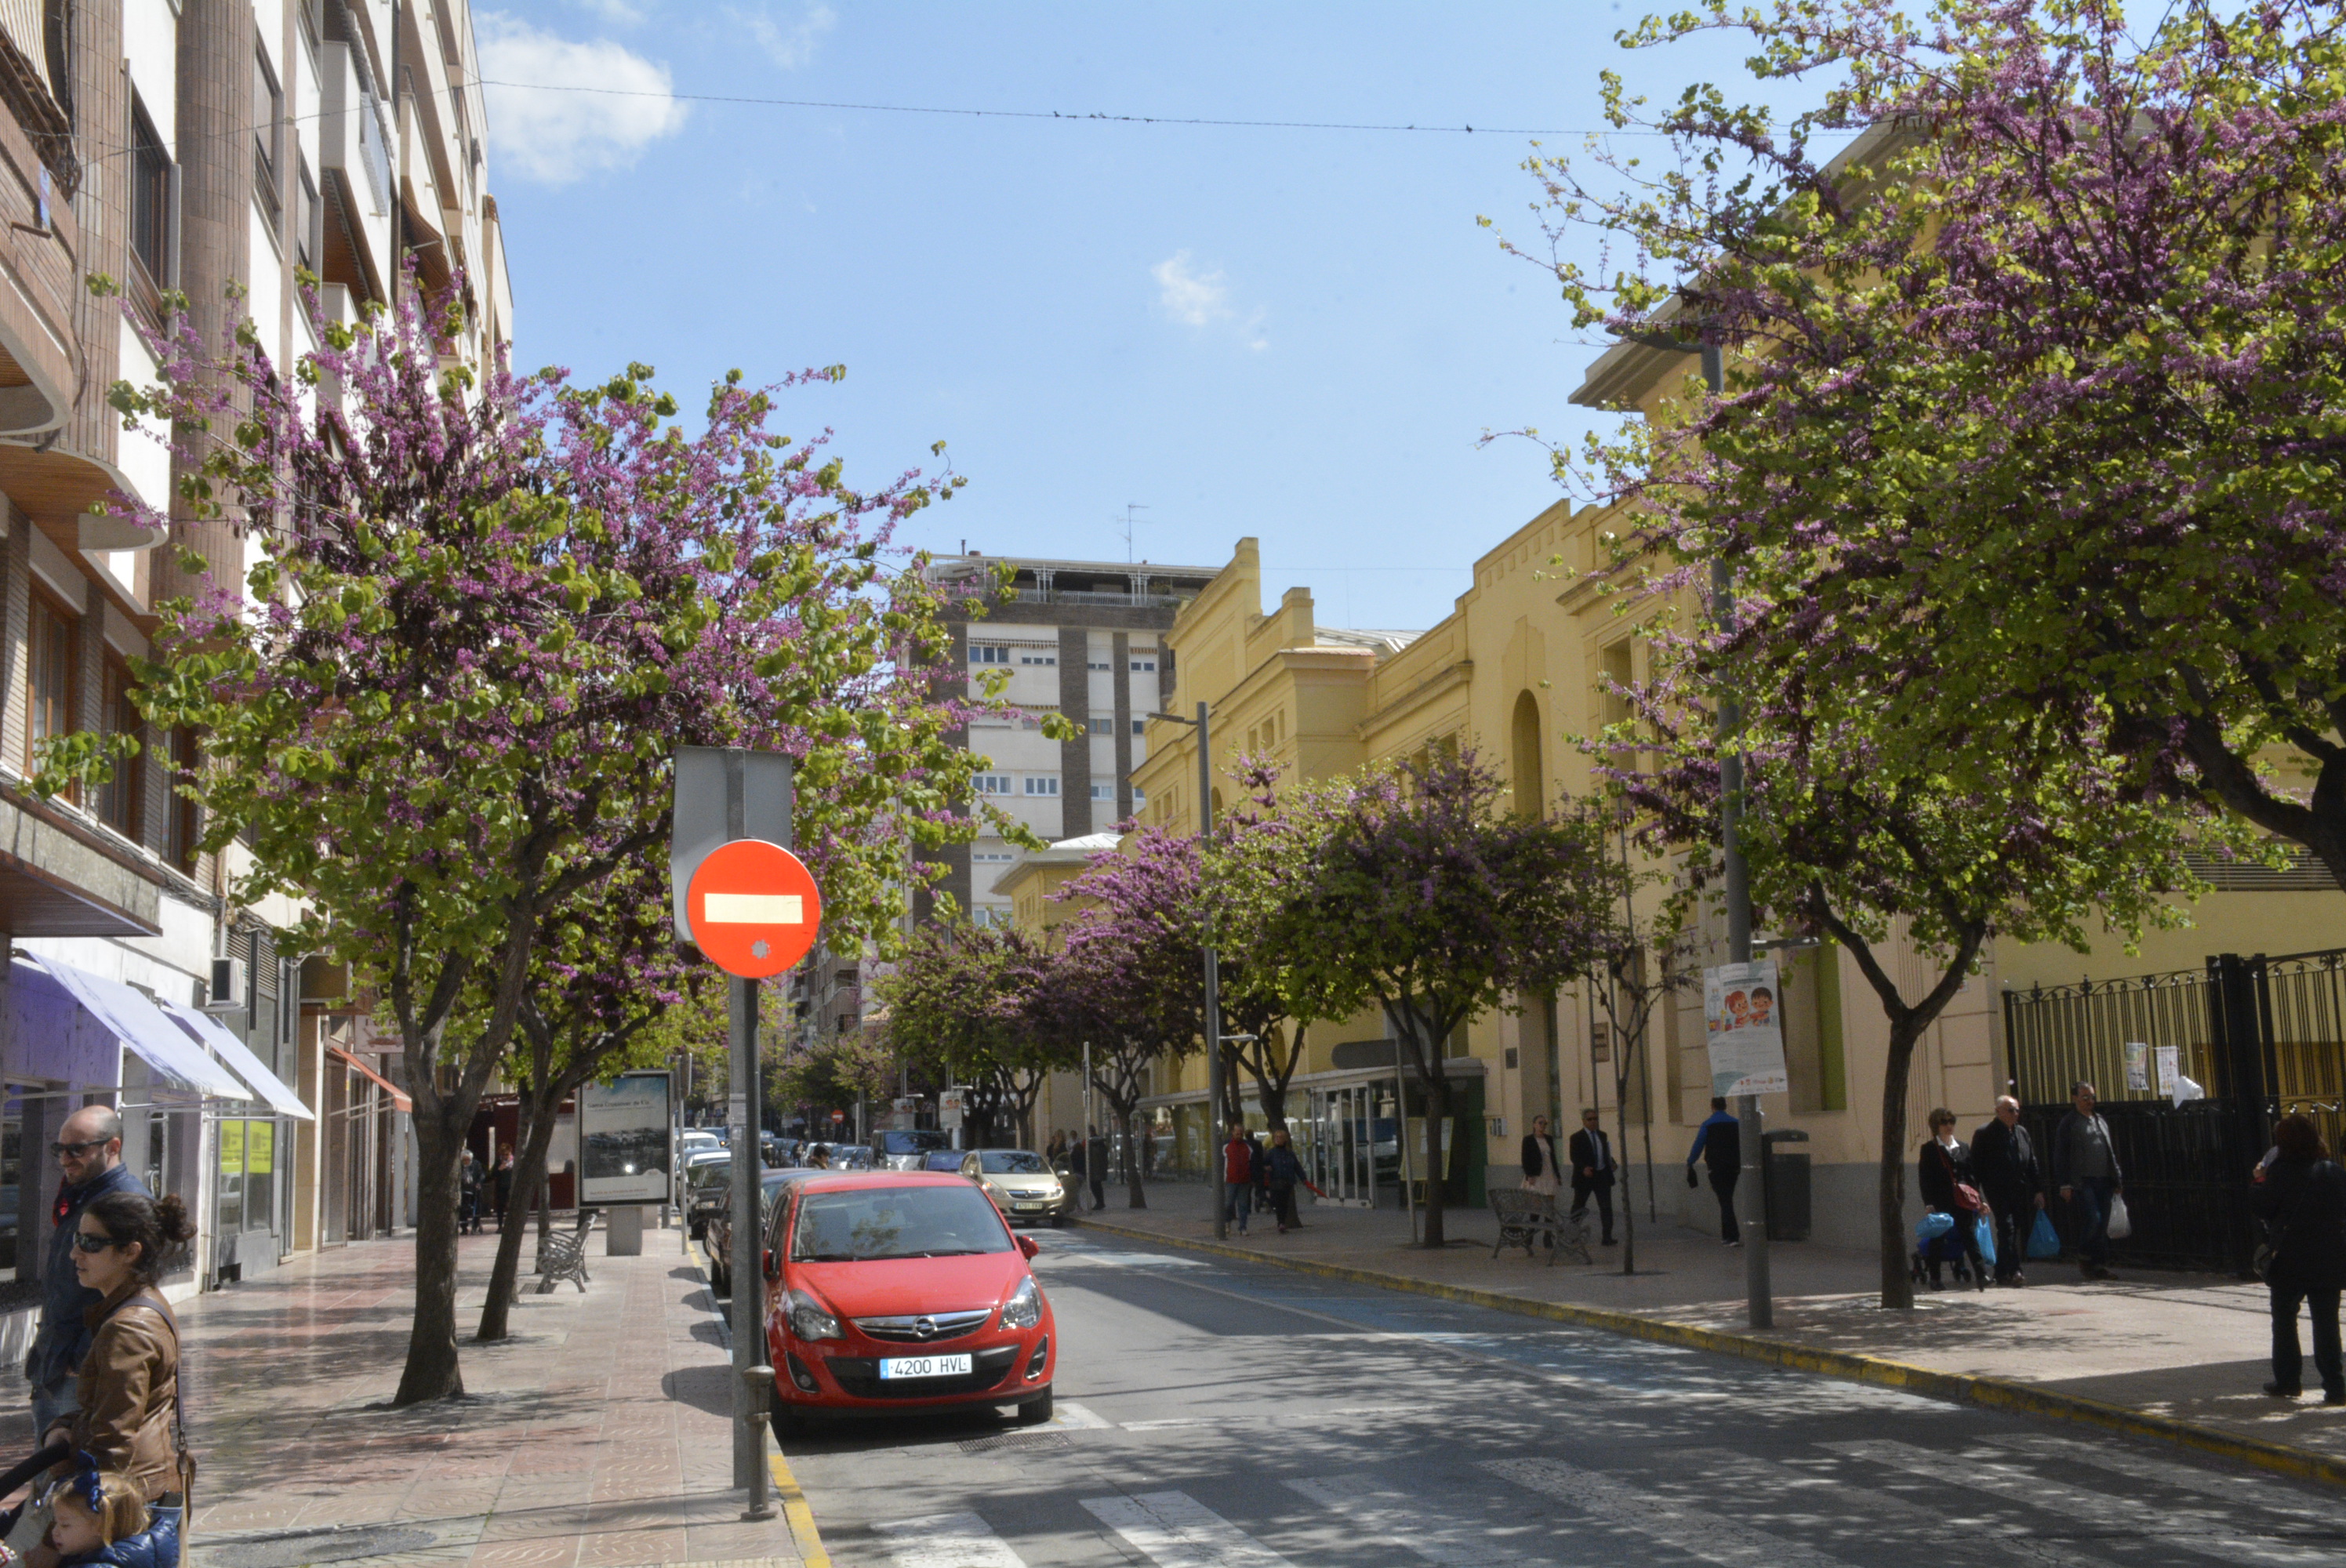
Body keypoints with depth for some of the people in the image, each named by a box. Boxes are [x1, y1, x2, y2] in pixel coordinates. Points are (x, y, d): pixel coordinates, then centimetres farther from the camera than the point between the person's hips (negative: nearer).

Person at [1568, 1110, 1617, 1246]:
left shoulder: (1602, 1135, 13)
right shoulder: (1577, 1138, -5)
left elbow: (1606, 1153, 19)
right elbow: (1574, 1157, -13)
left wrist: (1611, 1163, -1)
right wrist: (1583, 1168, -29)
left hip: (1602, 1176, 4)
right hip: (1585, 1177, -4)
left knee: (1606, 1207, 1)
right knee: (1578, 1208, 4)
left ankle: (1607, 1237, 5)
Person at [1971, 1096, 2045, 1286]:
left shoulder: (2022, 1132, 14)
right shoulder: (1985, 1133, -4)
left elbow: (2032, 1163, 17)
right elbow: (1976, 1166, -5)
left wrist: (2038, 1190, 10)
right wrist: (1977, 1195, -10)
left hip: (2021, 1192, 6)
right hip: (1998, 1192, -6)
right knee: (2007, 1228, -15)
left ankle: (2003, 1273, 13)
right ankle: (2013, 1271, -15)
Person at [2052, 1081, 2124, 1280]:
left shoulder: (2101, 1121, 19)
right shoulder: (2068, 1123, 0)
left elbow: (2111, 1153, 23)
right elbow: (2061, 1156, -4)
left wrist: (2117, 1180, 17)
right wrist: (2065, 1184, -11)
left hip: (2103, 1181, 6)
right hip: (2082, 1182, -6)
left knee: (2103, 1224, 4)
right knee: (2092, 1219, -16)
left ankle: (2100, 1264, 9)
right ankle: (2084, 1259, 3)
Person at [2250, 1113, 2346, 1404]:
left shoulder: (2281, 1172, -11)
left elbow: (2263, 1207, -7)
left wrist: (2259, 1182, 8)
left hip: (2291, 1259, -3)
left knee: (2284, 1319, 13)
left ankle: (2288, 1380, 15)